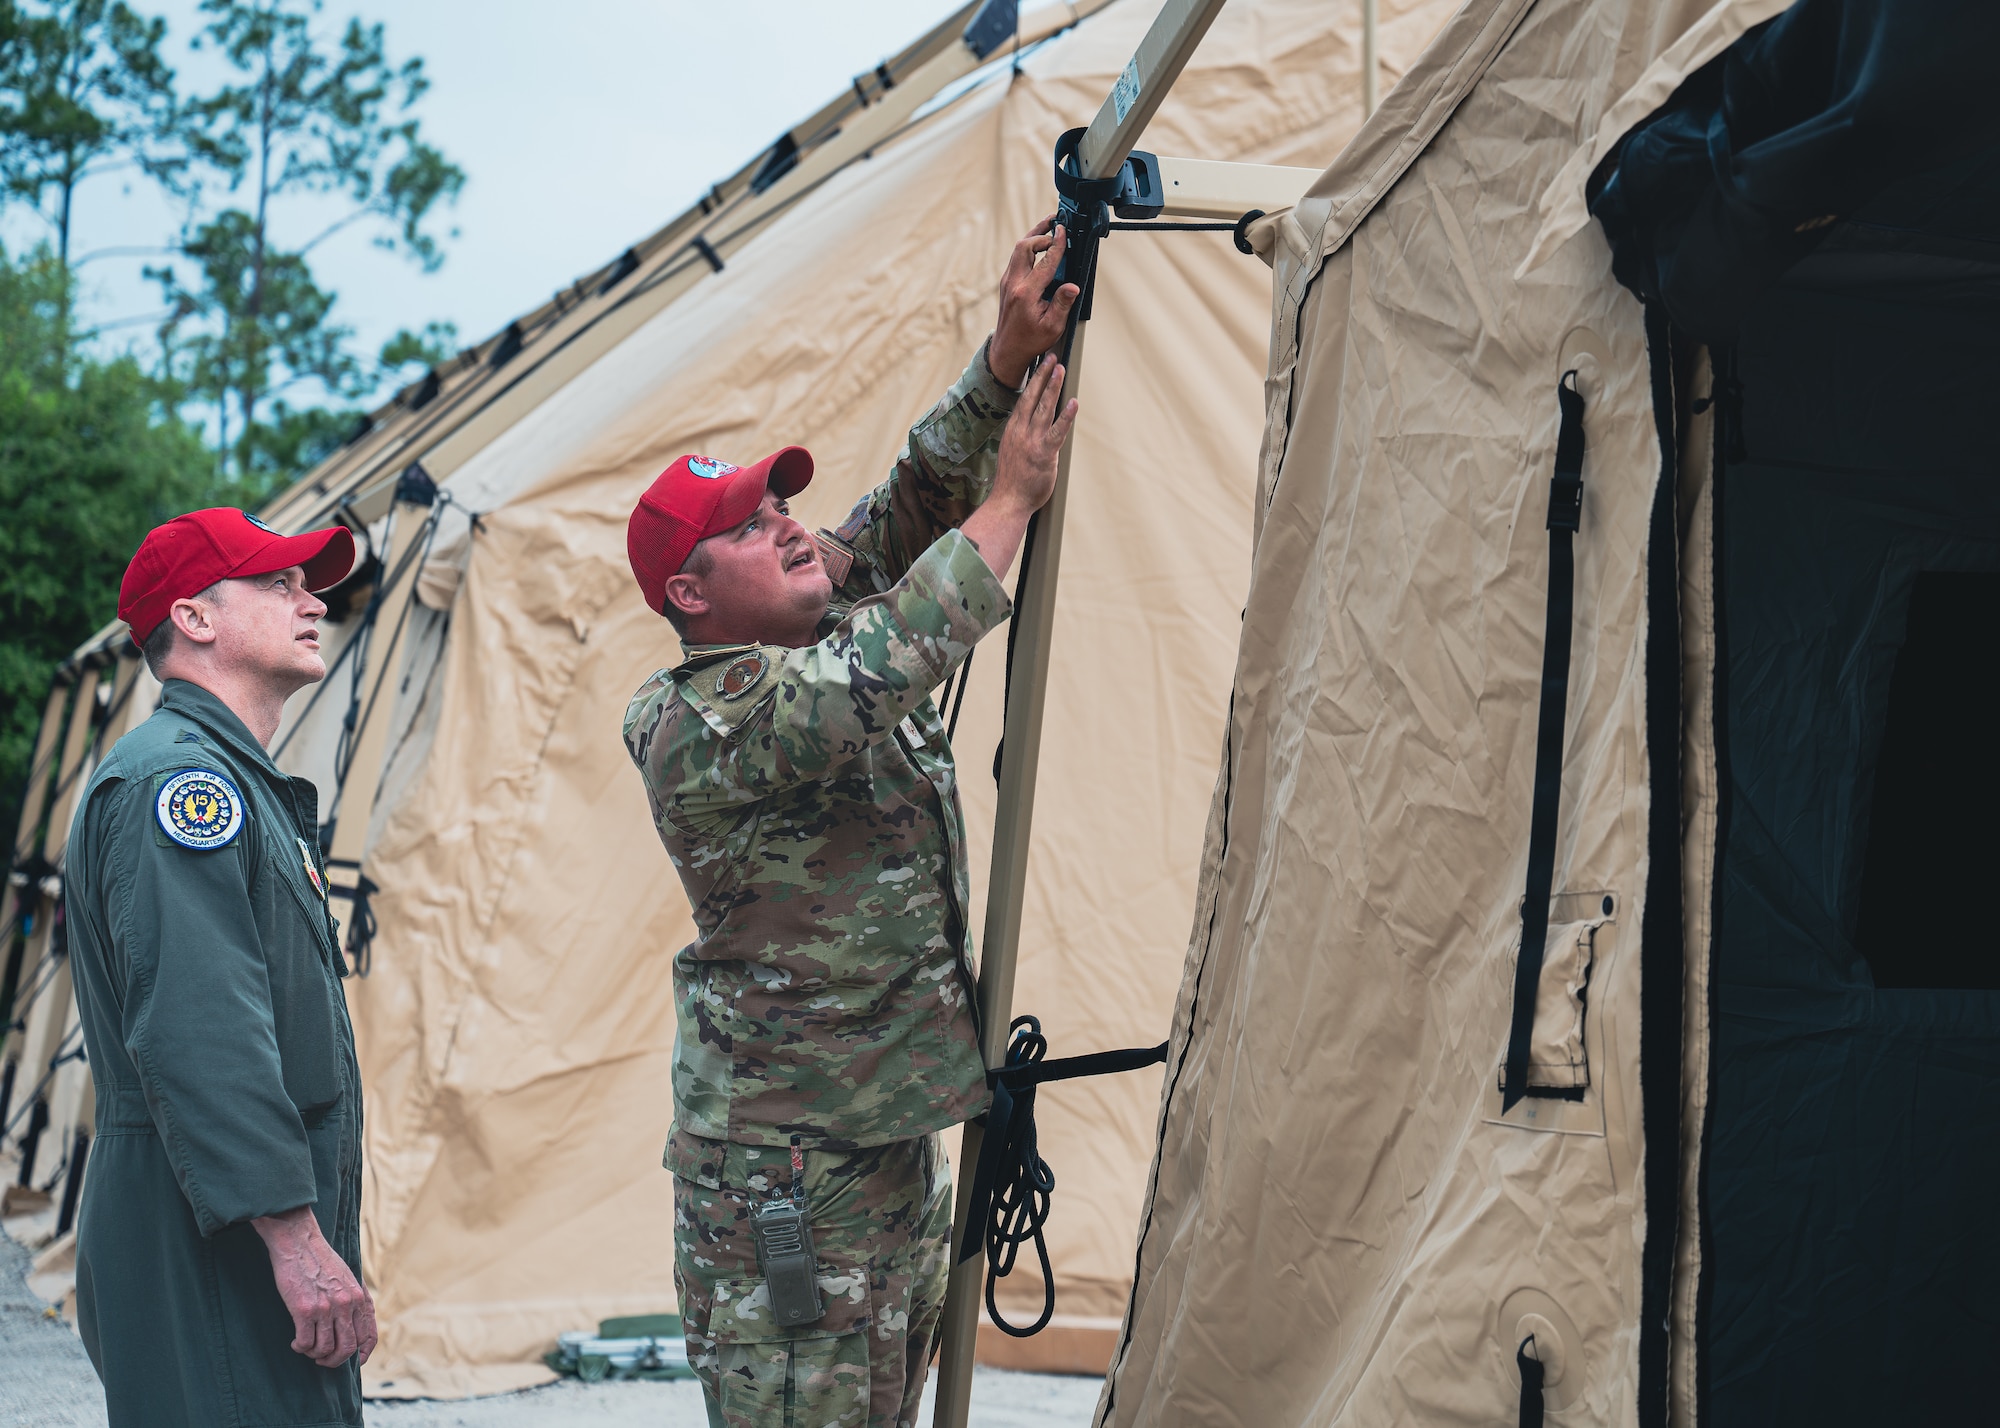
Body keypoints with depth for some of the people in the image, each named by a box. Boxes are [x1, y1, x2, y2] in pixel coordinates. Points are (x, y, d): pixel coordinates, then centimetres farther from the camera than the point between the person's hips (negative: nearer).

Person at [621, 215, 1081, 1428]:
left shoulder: (834, 633, 10)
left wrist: (1011, 361, -10)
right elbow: (870, 683, -29)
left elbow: (912, 508, 7)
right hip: (784, 1166, -9)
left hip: (899, 1133, 9)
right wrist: (1012, 501, -20)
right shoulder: (699, 722, -16)